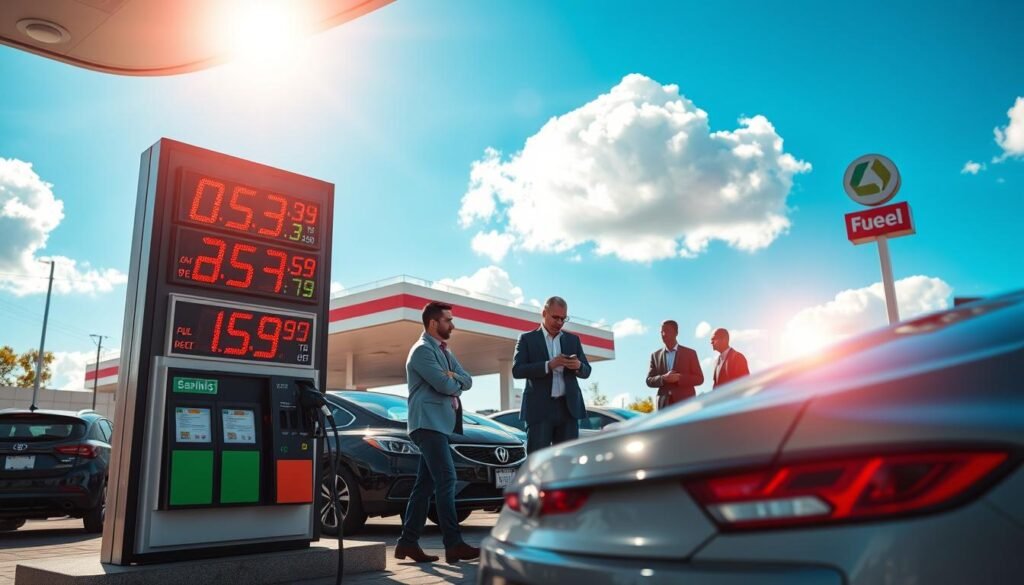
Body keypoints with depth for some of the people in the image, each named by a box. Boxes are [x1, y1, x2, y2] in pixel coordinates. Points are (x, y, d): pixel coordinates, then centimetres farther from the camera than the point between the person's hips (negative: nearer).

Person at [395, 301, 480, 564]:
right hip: (428, 422, -9)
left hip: (440, 423, 10)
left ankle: (408, 541, 14)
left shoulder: (445, 351, 21)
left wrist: (452, 377, -7)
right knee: (446, 480, -13)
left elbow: (467, 381, 13)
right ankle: (454, 544, -13)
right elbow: (444, 385, -19)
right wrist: (456, 383, 2)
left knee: (426, 484, 9)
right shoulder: (422, 350, -10)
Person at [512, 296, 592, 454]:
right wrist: (548, 365, -18)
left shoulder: (573, 339, 16)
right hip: (539, 408, -3)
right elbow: (517, 370, -6)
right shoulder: (527, 339, 5)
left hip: (568, 407, 3)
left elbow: (587, 371, 14)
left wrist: (578, 366, -10)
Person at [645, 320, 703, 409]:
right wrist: (663, 378, -12)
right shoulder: (655, 355, 12)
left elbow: (699, 378, 2)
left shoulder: (690, 353, 6)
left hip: (685, 402, -2)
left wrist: (679, 378, -14)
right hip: (664, 404, 2)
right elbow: (649, 381, 9)